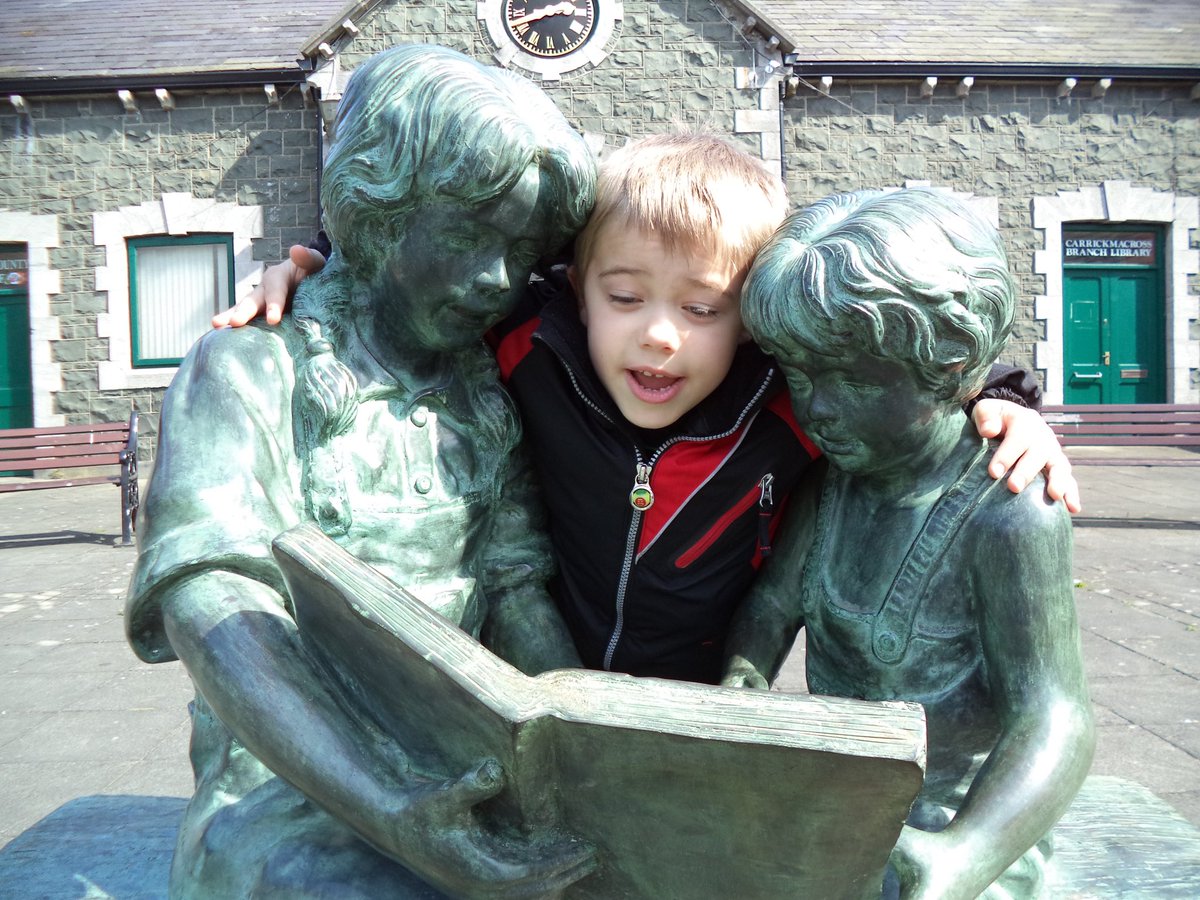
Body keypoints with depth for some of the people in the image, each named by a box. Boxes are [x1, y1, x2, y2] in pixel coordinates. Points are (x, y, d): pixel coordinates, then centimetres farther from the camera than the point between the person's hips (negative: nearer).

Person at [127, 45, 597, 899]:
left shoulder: (490, 389, 10)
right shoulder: (255, 367, -5)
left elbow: (518, 591, 2)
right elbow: (213, 608, -18)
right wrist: (384, 810, -32)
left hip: (468, 770, 6)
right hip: (292, 785, -5)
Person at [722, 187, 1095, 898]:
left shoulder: (1008, 518, -25)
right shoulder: (834, 473, -4)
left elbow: (1054, 722, -27)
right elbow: (775, 599, -2)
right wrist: (743, 679, -23)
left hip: (952, 829, -5)